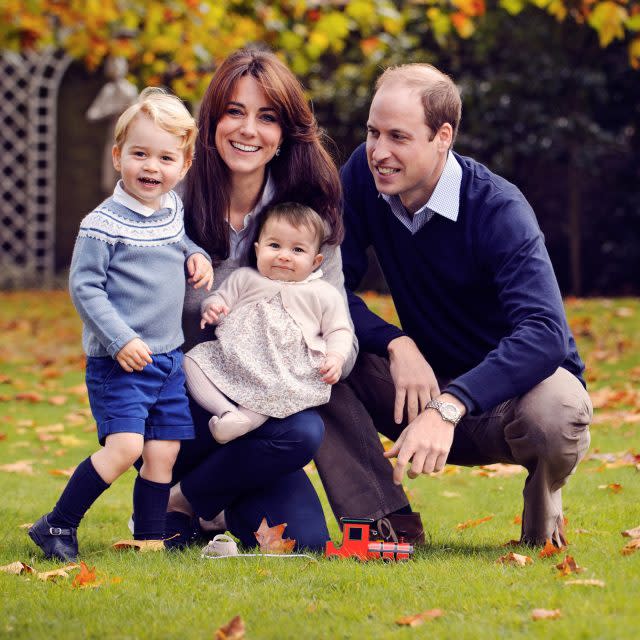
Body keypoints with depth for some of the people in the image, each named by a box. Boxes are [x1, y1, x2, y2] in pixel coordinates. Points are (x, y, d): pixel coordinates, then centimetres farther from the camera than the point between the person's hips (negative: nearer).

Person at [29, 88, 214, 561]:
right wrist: (121, 341, -21)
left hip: (169, 358, 7)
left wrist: (195, 255, 8)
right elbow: (84, 287, -14)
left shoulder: (172, 210, 8)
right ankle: (57, 528, -5)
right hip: (119, 362, -7)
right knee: (124, 446, -17)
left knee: (164, 452, 5)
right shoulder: (103, 224, -14)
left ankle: (150, 539, 17)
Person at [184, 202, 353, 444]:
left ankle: (247, 419, -44)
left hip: (288, 368, -3)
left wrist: (335, 357, -8)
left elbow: (338, 331, 13)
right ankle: (226, 410, -31)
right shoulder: (245, 278, 20)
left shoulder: (323, 294, 13)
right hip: (233, 358, 3)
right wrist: (212, 308, -5)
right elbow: (222, 297, 20)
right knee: (193, 360, -17)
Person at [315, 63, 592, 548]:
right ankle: (385, 521, -14)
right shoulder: (364, 176, -9)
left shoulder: (498, 209, -24)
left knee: (554, 416, -39)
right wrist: (397, 344, -28)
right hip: (427, 381, 4)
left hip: (507, 387, -4)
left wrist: (448, 408, -49)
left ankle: (544, 503, -2)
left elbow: (544, 333, -36)